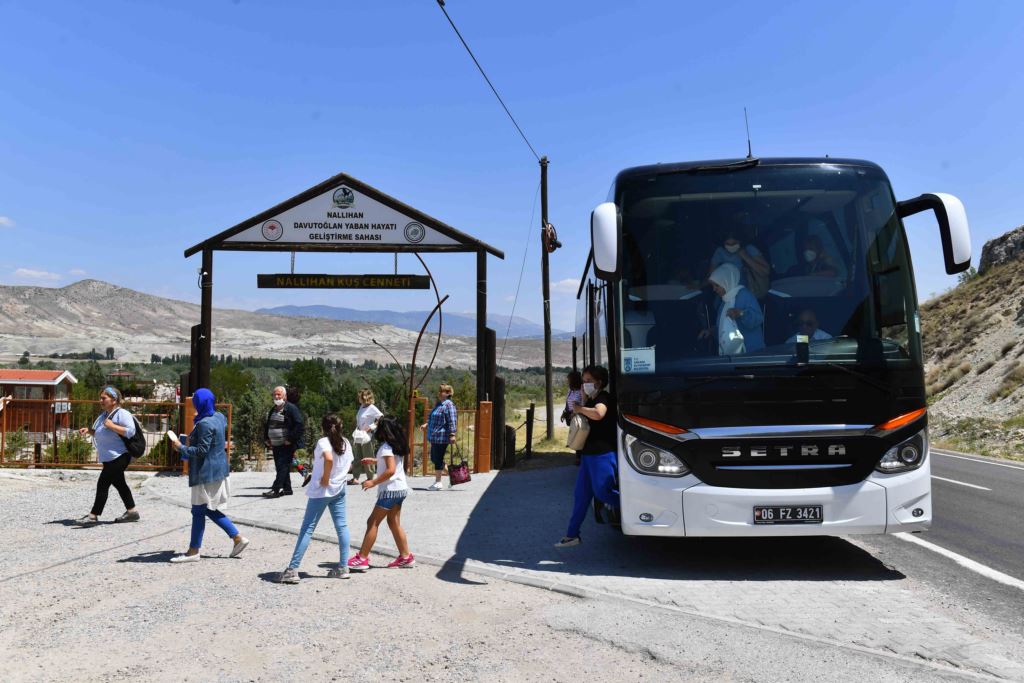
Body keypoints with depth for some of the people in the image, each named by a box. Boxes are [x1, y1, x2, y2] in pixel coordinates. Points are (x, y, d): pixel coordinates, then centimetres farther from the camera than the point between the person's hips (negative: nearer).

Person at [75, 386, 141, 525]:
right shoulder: (104, 415, 15)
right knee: (119, 483, 16)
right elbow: (101, 433, 25)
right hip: (109, 457, 10)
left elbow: (130, 431, -24)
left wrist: (112, 426, -24)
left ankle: (93, 516, -6)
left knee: (103, 483, -10)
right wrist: (89, 430, 8)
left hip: (119, 457, -10)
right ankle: (131, 511, 25)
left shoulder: (122, 414, -14)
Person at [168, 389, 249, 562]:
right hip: (219, 470, 10)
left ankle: (193, 551, 11)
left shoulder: (204, 424, -21)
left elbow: (202, 450, -22)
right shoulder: (219, 417, 8)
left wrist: (181, 448, -12)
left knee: (199, 510, 1)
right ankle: (238, 538, 16)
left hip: (207, 473, -10)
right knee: (210, 509, 17)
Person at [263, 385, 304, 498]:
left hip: (287, 445, -8)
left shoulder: (291, 408, -10)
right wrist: (266, 438, 13)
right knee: (280, 467, 10)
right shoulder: (273, 410, 16)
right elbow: (267, 425, 26)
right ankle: (287, 489, 17)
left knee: (282, 466, -11)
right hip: (275, 445, 8)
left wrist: (290, 440, -18)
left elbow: (299, 425, -17)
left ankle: (276, 489, -13)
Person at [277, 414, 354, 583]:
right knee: (342, 527, 9)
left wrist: (325, 478, -21)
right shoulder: (346, 443, 7)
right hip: (339, 490, 6)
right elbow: (349, 465, 14)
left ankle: (293, 569, -3)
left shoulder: (323, 442, -14)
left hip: (321, 491, -6)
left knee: (307, 529, -3)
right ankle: (343, 567, 11)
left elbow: (329, 459, -32)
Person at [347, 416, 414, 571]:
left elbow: (391, 470, -24)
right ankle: (406, 557, 17)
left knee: (372, 522, -4)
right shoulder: (398, 445, 10)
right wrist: (373, 461, 30)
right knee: (394, 522, 15)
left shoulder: (386, 447, -16)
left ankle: (362, 559, -2)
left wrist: (373, 482, -19)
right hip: (400, 488, 9)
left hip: (390, 490, -9)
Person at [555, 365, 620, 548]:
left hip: (602, 454, -10)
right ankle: (572, 535, 15)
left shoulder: (603, 398, -11)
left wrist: (580, 409, -18)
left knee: (602, 492, -7)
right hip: (589, 454, 10)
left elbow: (598, 414, -33)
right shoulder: (591, 400, 18)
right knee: (581, 495, 10)